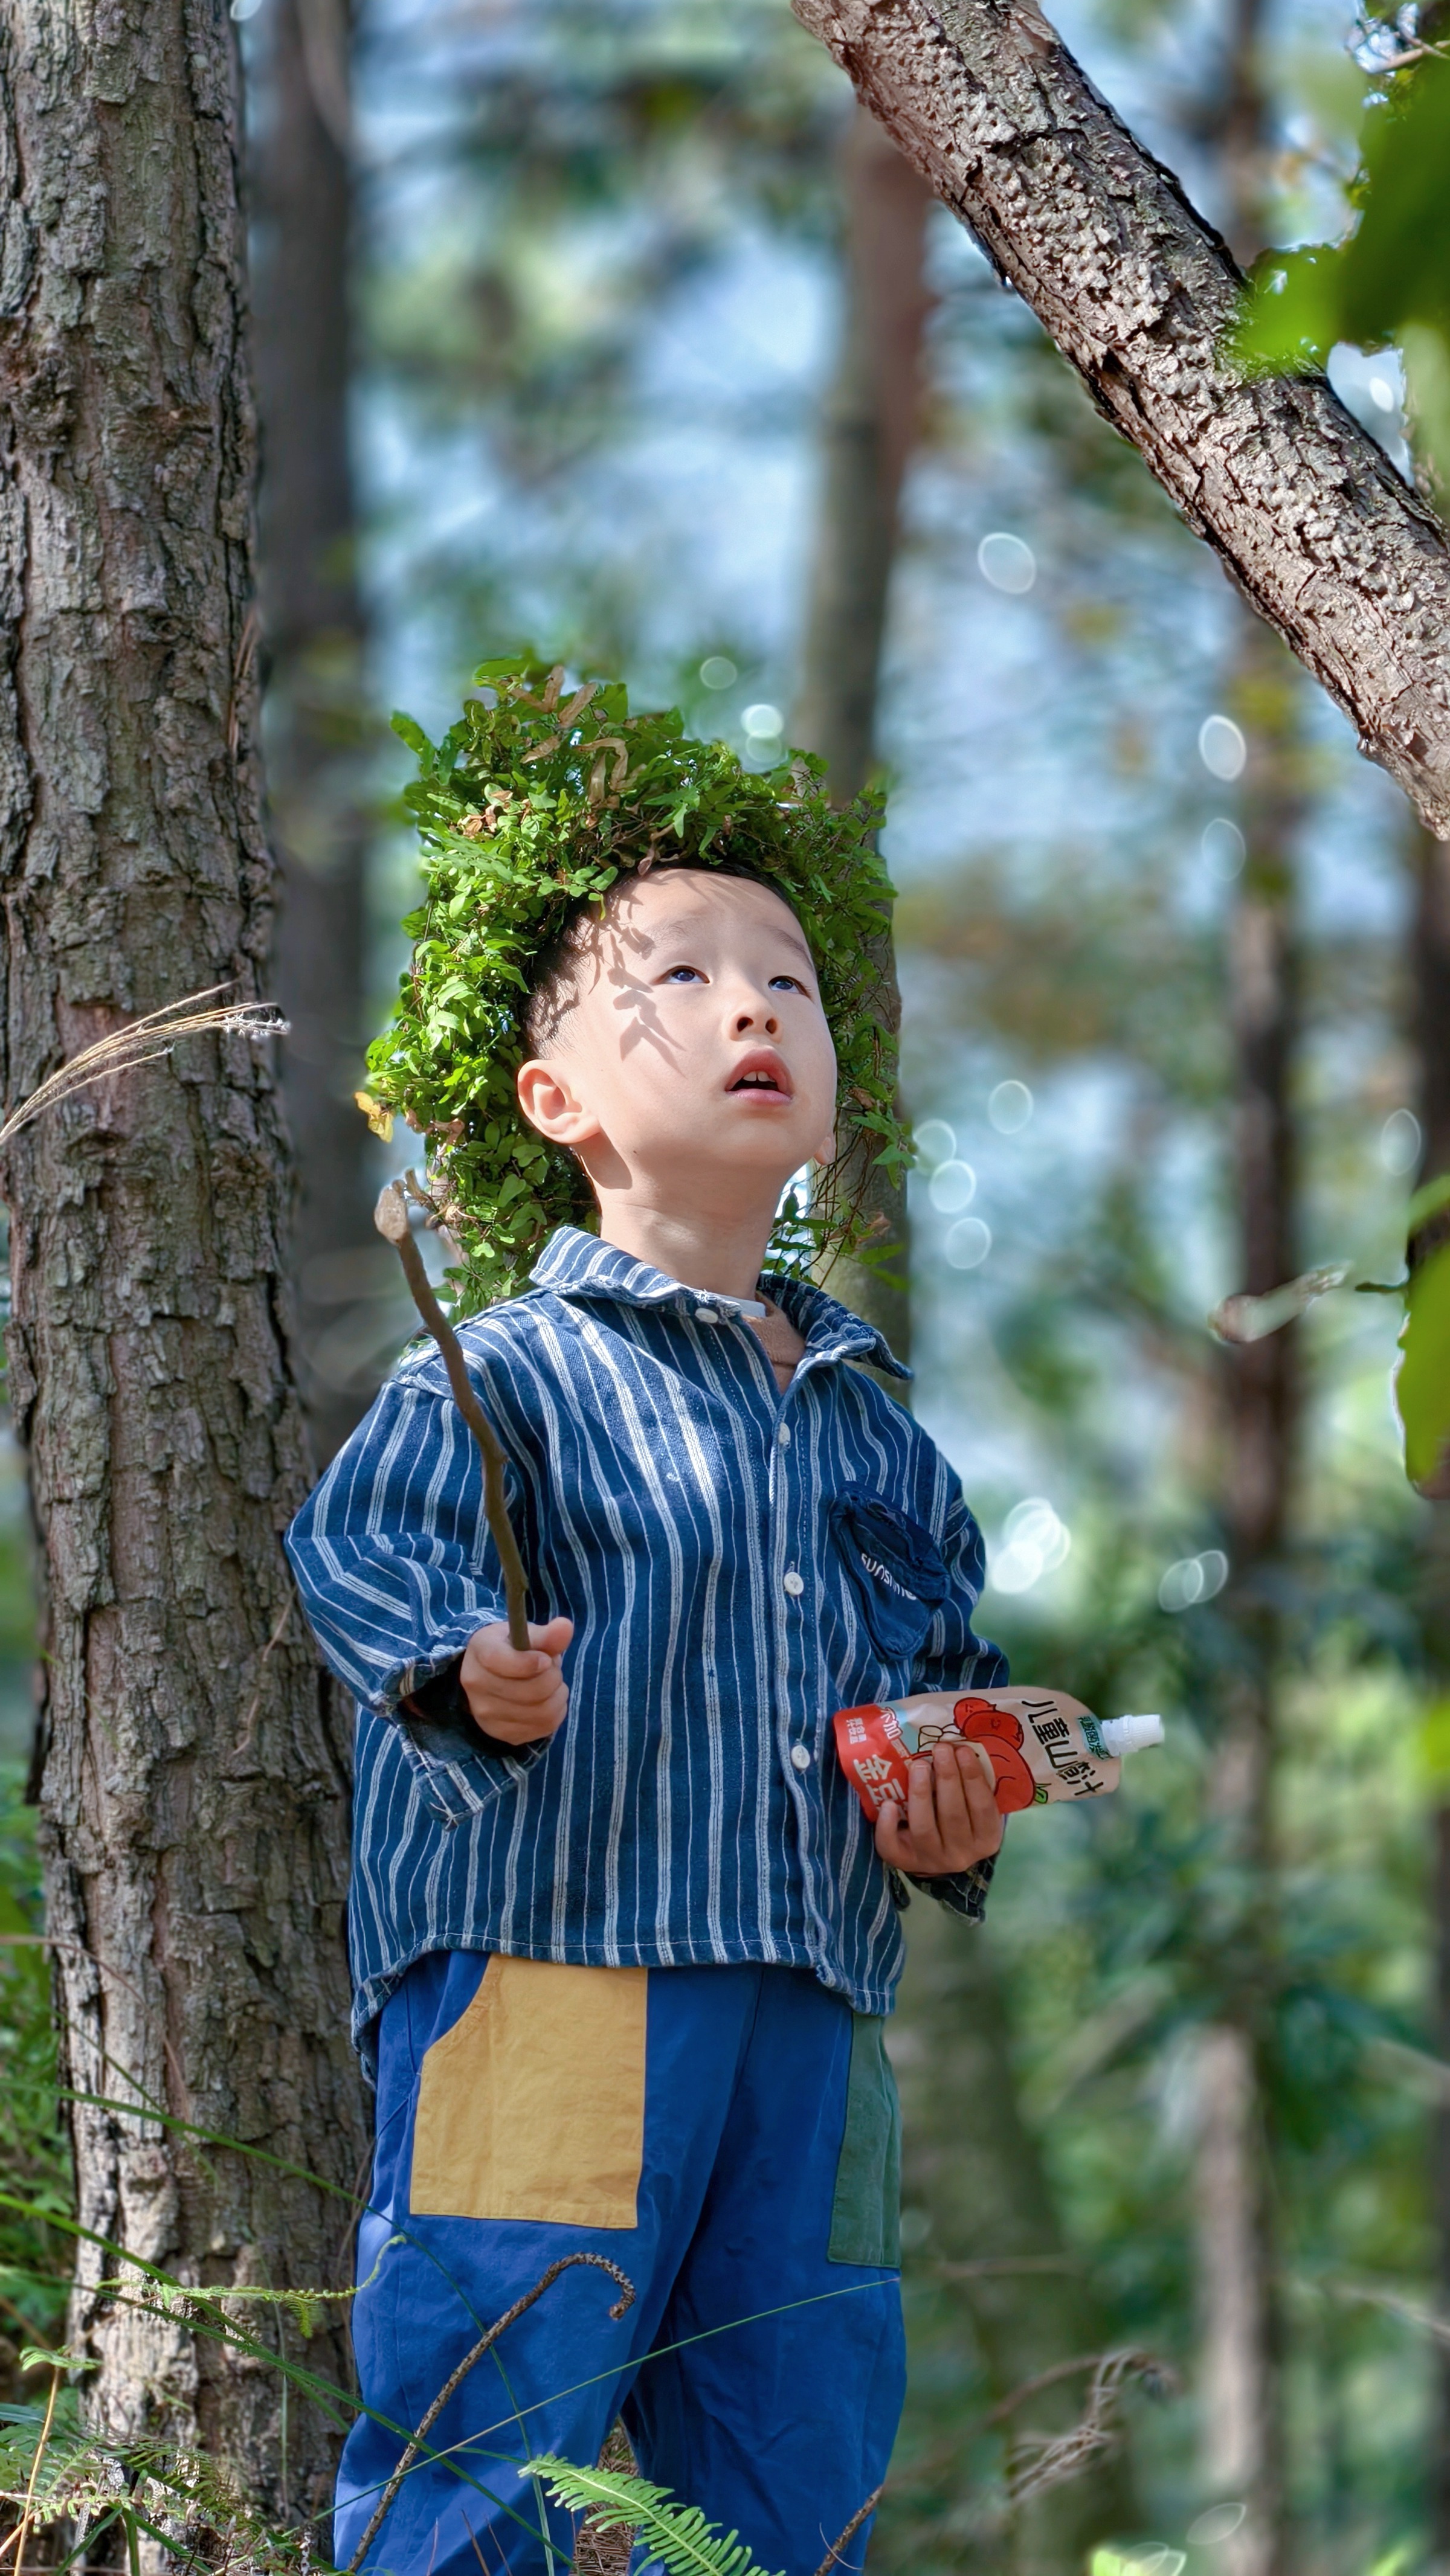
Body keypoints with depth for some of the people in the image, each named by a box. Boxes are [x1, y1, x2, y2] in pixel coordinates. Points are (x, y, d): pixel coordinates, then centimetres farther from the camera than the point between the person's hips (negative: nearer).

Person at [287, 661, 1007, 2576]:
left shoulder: (868, 1420, 18)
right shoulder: (512, 1374, -2)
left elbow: (957, 1659, 27)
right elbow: (361, 1538, -15)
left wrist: (961, 1814, 7)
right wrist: (461, 1668, -35)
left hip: (812, 2003, 6)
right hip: (544, 1961, -6)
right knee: (490, 2421, -9)